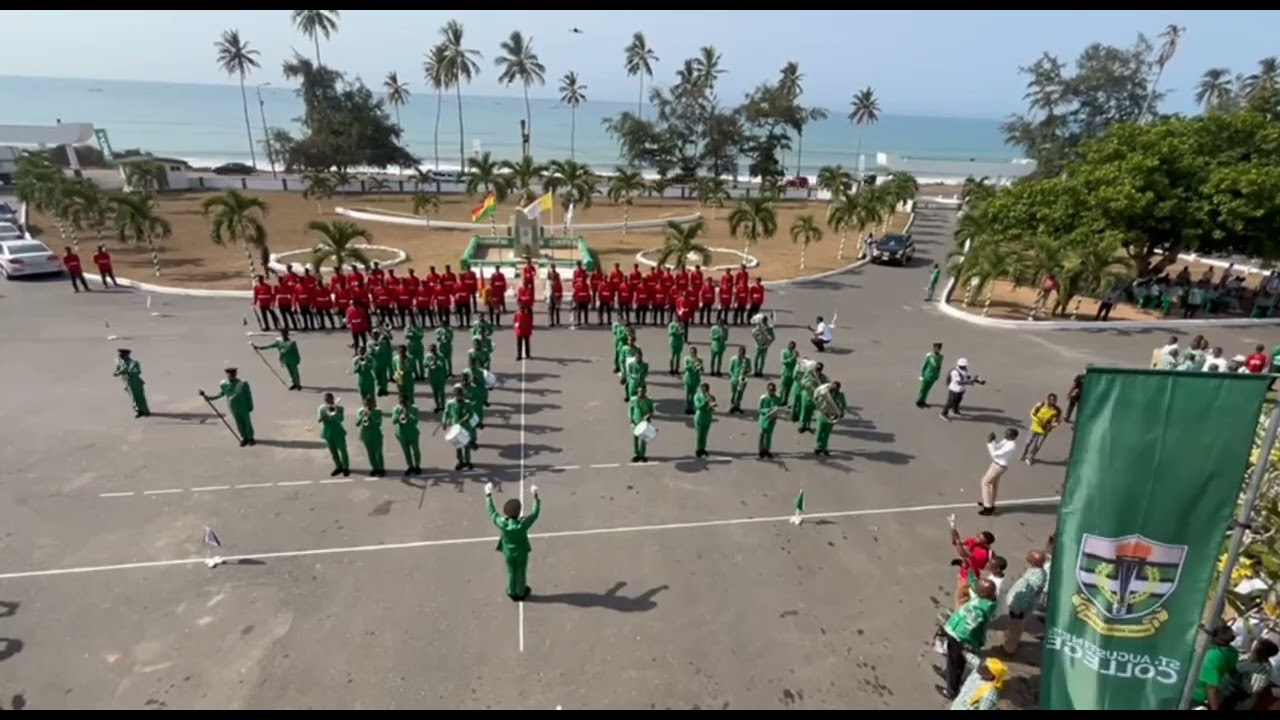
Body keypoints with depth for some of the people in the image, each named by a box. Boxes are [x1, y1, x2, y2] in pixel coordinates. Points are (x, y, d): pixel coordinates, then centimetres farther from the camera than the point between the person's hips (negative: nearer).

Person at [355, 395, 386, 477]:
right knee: (370, 453, 12)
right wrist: (363, 415, -20)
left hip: (376, 434, -3)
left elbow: (379, 423, -17)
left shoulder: (378, 411, -8)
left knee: (378, 452, 2)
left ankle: (381, 469, 17)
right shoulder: (361, 411, -2)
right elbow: (357, 424, -8)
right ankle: (375, 468, 27)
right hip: (366, 435, 3)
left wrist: (371, 415, -23)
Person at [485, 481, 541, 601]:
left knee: (511, 572, 26)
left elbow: (492, 512, -18)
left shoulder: (502, 523, -35)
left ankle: (513, 593, 48)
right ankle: (521, 593, 47)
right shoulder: (523, 524, -39)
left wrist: (488, 495, -12)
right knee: (521, 573, 23)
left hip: (508, 552, 2)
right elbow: (535, 513, -24)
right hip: (521, 552, -2)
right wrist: (535, 496, -22)